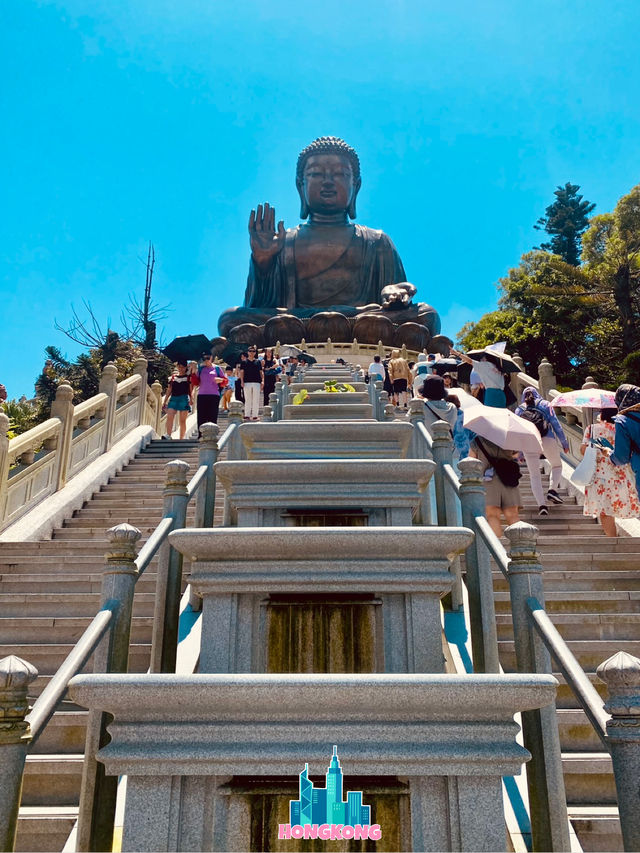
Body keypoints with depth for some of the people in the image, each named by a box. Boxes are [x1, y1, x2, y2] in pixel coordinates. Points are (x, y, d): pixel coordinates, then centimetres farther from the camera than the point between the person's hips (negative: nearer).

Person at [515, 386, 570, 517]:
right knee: (557, 465, 21)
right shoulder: (545, 404, 15)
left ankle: (541, 504, -8)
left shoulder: (519, 410, 19)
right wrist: (564, 443, 10)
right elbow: (555, 423, 7)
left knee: (534, 475, 5)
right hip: (547, 440, -1)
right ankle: (552, 489, -2)